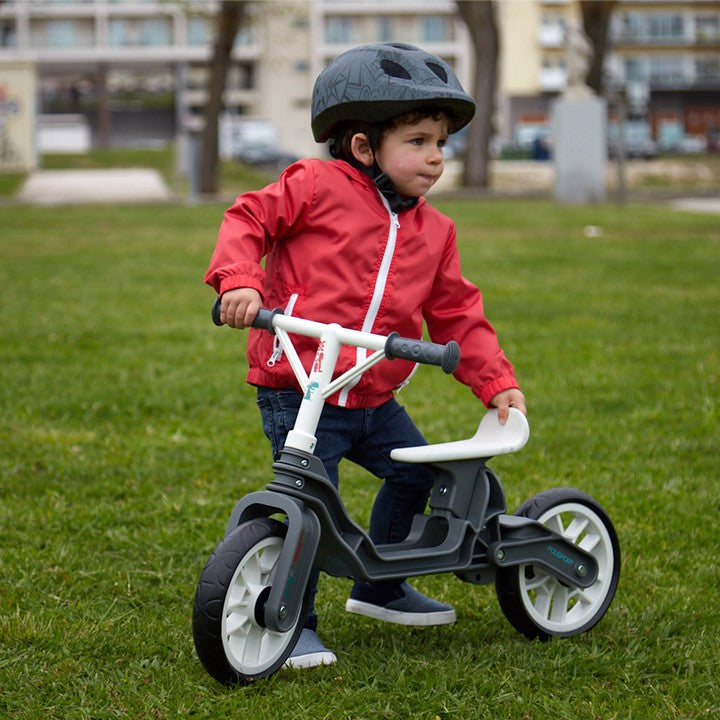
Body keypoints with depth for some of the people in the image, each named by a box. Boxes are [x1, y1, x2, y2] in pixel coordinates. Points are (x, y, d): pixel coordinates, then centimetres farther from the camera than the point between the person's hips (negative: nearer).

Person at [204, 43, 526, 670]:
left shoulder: (433, 231, 9)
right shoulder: (317, 185, -8)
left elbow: (457, 313, 12)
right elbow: (249, 219, -6)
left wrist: (496, 381, 3)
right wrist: (238, 279, -24)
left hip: (373, 399, 7)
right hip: (296, 392, -7)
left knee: (414, 473, 16)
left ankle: (379, 587, 38)